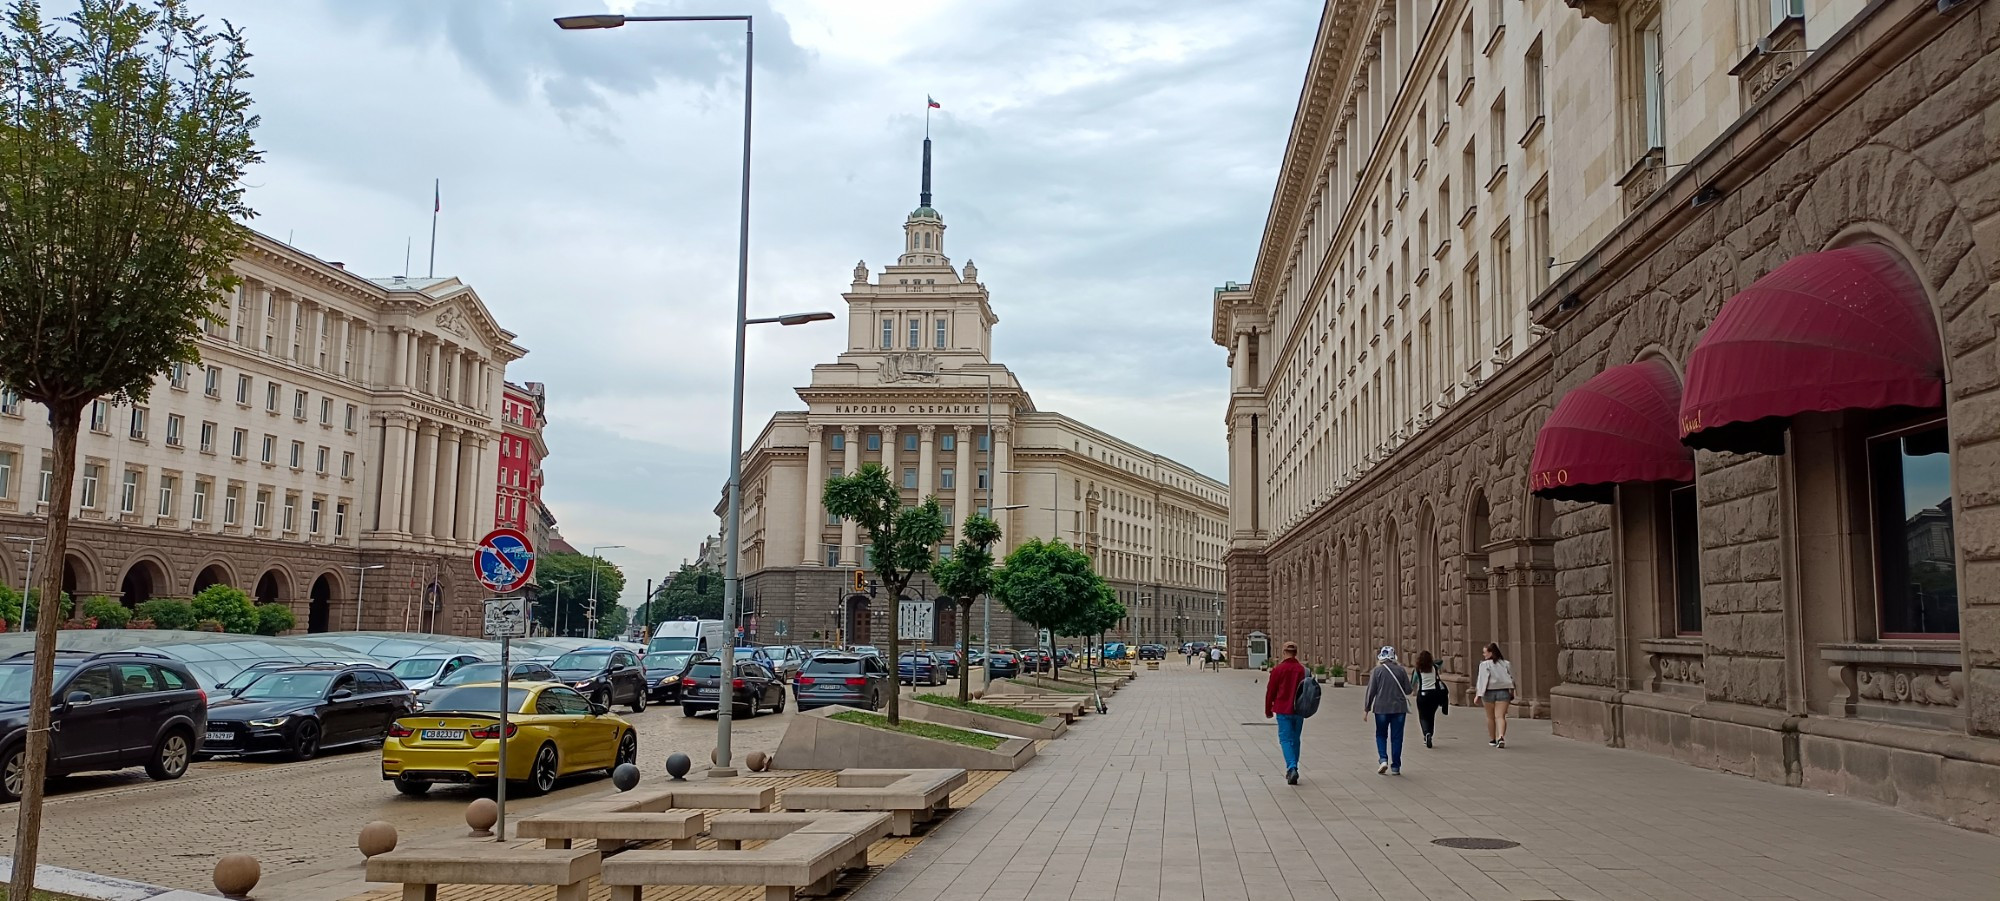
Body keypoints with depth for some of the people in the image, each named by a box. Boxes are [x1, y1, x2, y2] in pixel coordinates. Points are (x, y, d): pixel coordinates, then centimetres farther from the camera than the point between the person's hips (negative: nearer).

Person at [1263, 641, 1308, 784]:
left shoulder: (1278, 669, -8)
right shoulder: (1303, 670, 0)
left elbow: (1270, 691, -3)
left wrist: (1268, 710, 8)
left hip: (1283, 710, -3)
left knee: (1285, 739, -3)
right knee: (1295, 739, 15)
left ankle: (1292, 768, -22)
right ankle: (1293, 769, 20)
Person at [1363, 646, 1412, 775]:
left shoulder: (1377, 670, -5)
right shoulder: (1400, 670, -1)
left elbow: (1371, 691, -4)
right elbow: (1408, 690, 3)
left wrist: (1366, 708, 4)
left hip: (1381, 708, -1)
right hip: (1399, 708, 1)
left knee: (1381, 735, 15)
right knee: (1396, 737, 8)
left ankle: (1383, 759, -5)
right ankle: (1395, 767, 9)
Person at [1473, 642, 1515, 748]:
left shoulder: (1485, 664, -8)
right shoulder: (1506, 664, 7)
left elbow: (1482, 680, -16)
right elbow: (1512, 679, 12)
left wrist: (1478, 695, -18)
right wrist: (1512, 694, 22)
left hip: (1489, 692, -2)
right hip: (1504, 691, 2)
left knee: (1490, 717, 13)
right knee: (1500, 716, -4)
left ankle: (1492, 739, 23)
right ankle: (1501, 737, -25)